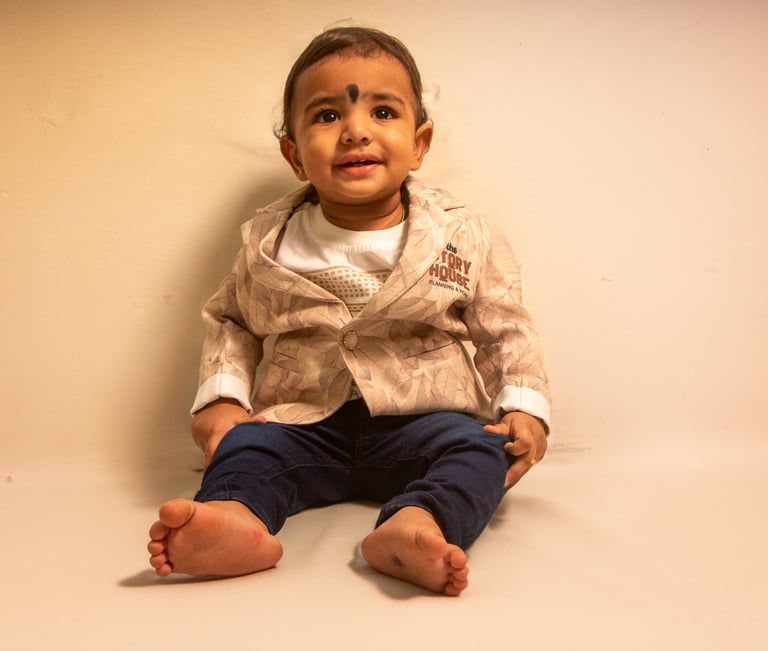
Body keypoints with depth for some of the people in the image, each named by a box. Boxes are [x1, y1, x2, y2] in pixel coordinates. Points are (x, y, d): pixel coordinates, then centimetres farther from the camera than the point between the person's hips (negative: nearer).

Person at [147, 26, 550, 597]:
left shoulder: (464, 237, -3)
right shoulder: (268, 244, 0)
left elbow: (505, 333, 5)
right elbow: (229, 320, 14)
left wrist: (525, 408, -9)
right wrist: (221, 396, -1)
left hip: (421, 422, -1)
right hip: (308, 423, 2)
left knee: (478, 449, -28)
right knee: (245, 443, -21)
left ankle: (412, 527, -53)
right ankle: (237, 517, -49)